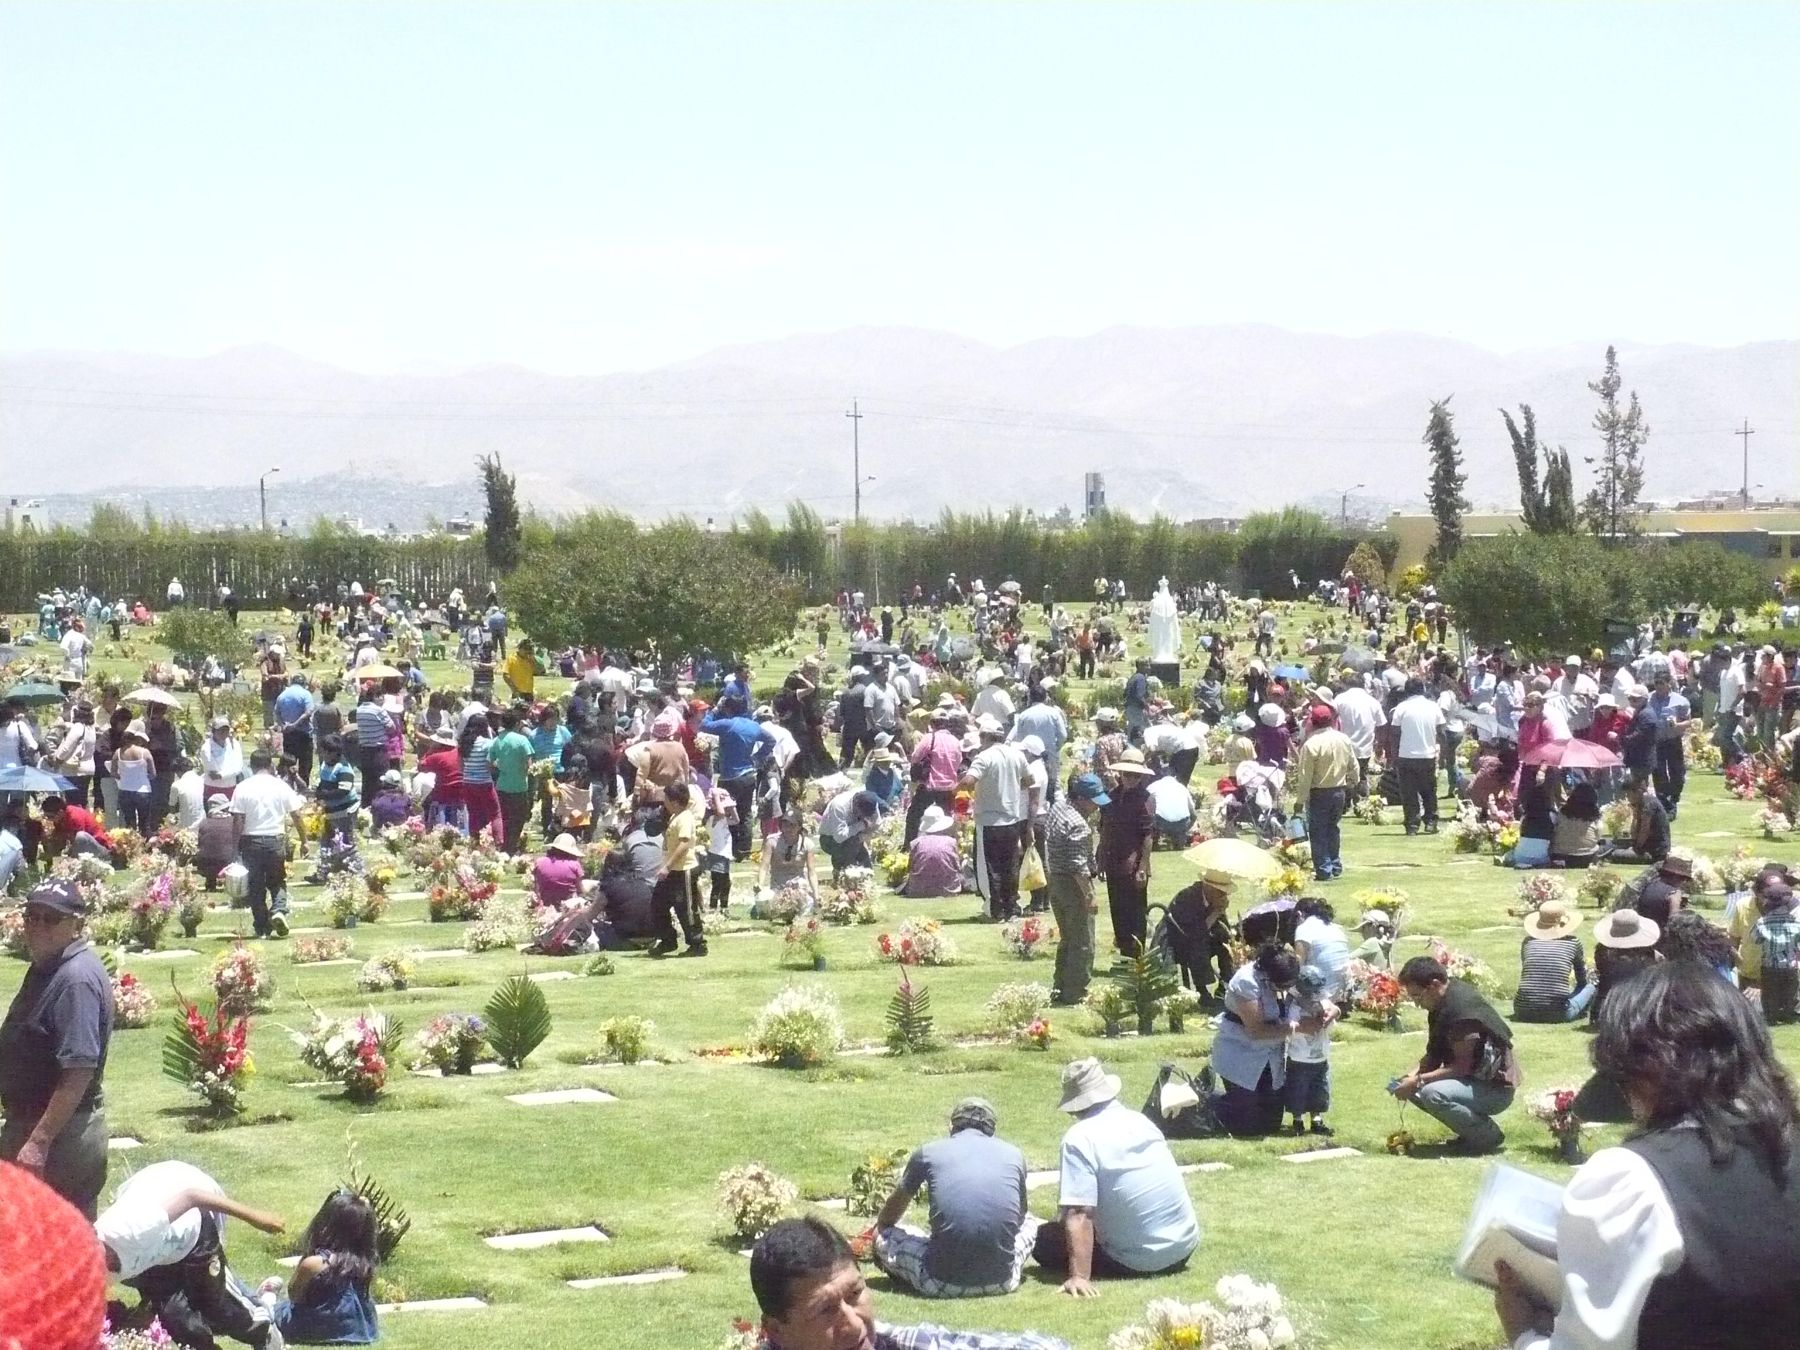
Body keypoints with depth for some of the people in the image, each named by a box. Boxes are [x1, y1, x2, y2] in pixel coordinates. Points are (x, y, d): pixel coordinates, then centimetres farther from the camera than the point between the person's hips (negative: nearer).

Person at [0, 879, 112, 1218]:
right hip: (28, 1122, 10)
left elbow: (80, 1071, -27)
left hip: (63, 1135, -10)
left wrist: (39, 1141, -27)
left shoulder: (76, 979, -21)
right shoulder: (45, 968, 12)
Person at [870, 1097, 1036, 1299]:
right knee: (1029, 1222, 32)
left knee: (882, 1235, 21)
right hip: (1002, 1282, 2)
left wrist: (879, 1229, 50)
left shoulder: (928, 1152, 8)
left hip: (943, 1283, -2)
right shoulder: (1013, 1155, 11)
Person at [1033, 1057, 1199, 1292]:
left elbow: (1079, 1215, -24)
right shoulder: (1139, 1120, 5)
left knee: (1043, 1238, 6)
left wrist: (1080, 1276, -26)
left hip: (1139, 1262, -6)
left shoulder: (1080, 1139, -17)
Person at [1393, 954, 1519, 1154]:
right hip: (1474, 1081, 10)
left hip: (1496, 1088, -10)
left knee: (1433, 1093, -31)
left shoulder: (1461, 1007, -23)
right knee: (1415, 1088, 7)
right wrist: (1413, 1076, -6)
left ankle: (1488, 1135, -11)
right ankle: (1470, 1133, 10)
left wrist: (1418, 1081, -23)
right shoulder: (1441, 1005, 6)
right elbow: (1434, 1056, 12)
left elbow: (1462, 1067, -25)